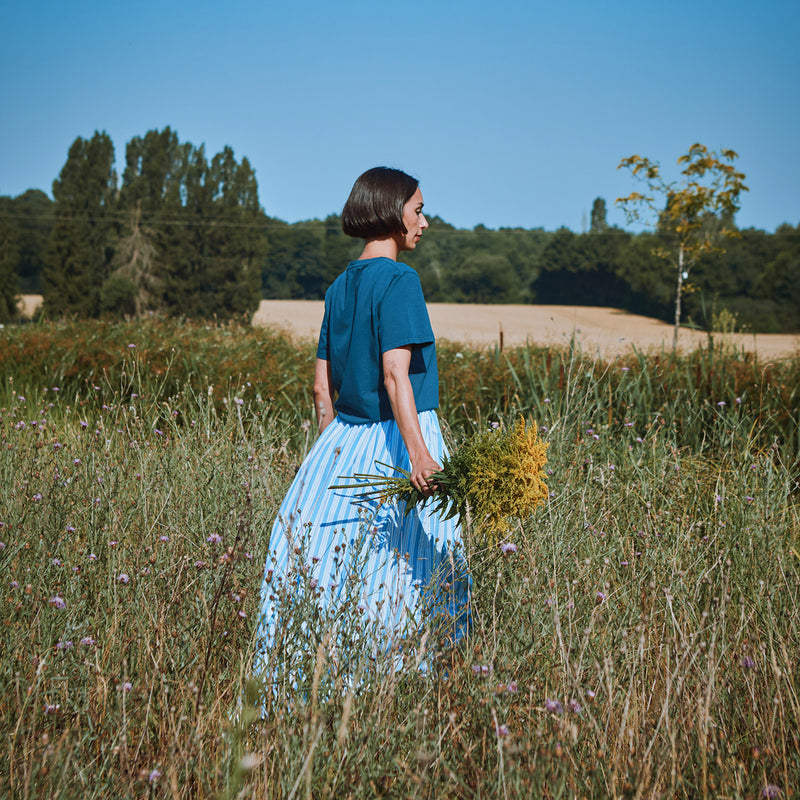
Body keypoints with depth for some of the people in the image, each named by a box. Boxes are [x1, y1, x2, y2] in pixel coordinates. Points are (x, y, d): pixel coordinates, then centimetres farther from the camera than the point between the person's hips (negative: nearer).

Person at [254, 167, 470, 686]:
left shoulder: (341, 286, 12)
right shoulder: (398, 279, -11)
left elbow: (323, 386, 15)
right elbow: (395, 375, -23)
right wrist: (418, 453, -31)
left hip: (343, 442, 8)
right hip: (395, 442, -8)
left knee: (323, 562, 7)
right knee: (407, 563, -2)